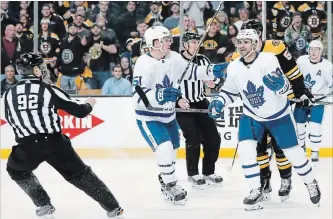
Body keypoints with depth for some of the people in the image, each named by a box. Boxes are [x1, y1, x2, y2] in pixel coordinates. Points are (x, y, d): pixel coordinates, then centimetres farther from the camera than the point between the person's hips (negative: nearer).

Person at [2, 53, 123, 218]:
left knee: (16, 170, 31)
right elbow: (79, 111, 4)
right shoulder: (49, 90, 0)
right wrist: (88, 105, 27)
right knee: (80, 173, 15)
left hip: (26, 147, 0)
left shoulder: (8, 94, 6)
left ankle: (44, 205, 23)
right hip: (55, 143, 0)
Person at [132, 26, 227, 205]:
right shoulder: (144, 64, -26)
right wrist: (160, 95, -48)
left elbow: (190, 71, 10)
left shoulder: (173, 58, -6)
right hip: (148, 118, -7)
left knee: (172, 150, 20)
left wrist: (212, 71, -2)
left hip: (168, 115, 8)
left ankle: (164, 181, 45)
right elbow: (138, 96, -33)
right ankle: (171, 186, 0)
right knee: (165, 150, -19)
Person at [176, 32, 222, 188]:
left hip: (201, 103, 6)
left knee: (213, 138, 3)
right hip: (183, 106, -6)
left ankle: (208, 172, 18)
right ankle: (193, 174, 4)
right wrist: (177, 99, -25)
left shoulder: (202, 60, 3)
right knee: (193, 139, -13)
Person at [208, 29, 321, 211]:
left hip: (278, 114, -3)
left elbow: (285, 87, -29)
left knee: (292, 151, 3)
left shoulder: (268, 59, -24)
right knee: (245, 150, -15)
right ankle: (256, 191, -1)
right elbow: (229, 91, 7)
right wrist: (218, 103, -10)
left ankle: (311, 183, 29)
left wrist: (279, 83, -52)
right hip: (252, 115, 3)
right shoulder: (233, 68, -9)